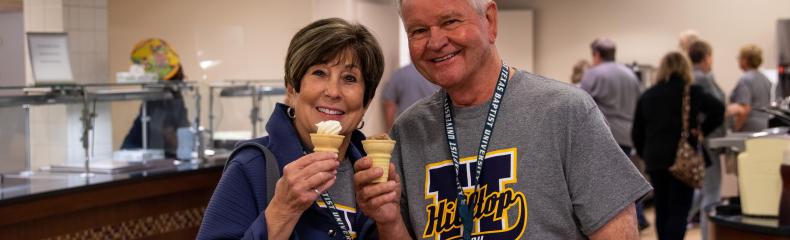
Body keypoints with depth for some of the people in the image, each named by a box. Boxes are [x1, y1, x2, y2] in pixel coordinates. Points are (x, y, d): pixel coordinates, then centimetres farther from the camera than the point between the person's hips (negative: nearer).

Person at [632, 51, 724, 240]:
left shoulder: (647, 96, 8)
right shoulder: (691, 93, -2)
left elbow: (637, 133, 10)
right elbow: (718, 110, -11)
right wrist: (702, 131, -1)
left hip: (655, 159, 4)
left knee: (662, 210, 14)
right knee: (679, 211, -5)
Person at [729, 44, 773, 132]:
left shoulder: (745, 80, -14)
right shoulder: (765, 79, 14)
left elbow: (744, 110, -21)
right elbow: (769, 105, 20)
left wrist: (735, 131, -16)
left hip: (748, 130, -9)